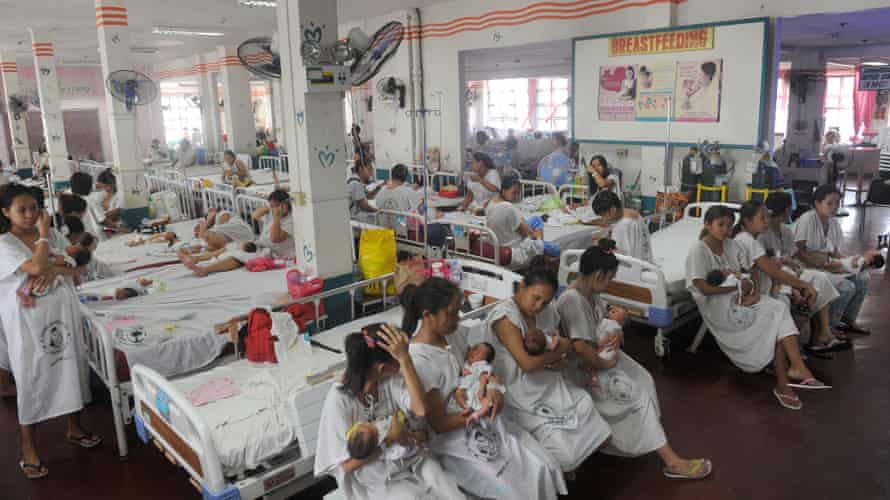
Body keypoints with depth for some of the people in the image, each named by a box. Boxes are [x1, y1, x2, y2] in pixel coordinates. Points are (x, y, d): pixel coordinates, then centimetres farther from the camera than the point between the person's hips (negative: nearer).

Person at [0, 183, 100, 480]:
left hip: (62, 309, 5)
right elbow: (36, 267, -24)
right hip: (27, 318, -5)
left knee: (70, 366, 12)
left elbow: (76, 268, 4)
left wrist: (53, 271, -16)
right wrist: (43, 234, -12)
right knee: (33, 377, 2)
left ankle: (74, 428, 31)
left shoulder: (53, 236, 6)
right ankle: (28, 448, 15)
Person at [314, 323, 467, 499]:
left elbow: (420, 411, -26)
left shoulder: (392, 379, -8)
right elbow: (348, 463, -18)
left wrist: (405, 359, -31)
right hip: (375, 480, -4)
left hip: (410, 460, 4)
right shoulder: (339, 399, -21)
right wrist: (389, 436, -22)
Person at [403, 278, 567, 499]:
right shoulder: (418, 360, -24)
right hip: (454, 439, -7)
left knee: (544, 467, -4)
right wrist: (486, 408, -14)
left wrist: (494, 388, -10)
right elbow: (439, 424, -18)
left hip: (484, 422, 7)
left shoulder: (452, 336, -1)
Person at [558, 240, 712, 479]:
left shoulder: (591, 293, 2)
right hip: (585, 370, -10)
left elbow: (608, 321, 12)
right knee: (637, 395, -10)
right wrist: (604, 363, -18)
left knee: (644, 382, 2)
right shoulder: (572, 300, -28)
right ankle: (671, 461, 0)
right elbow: (580, 346, -35)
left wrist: (616, 334, -11)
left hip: (602, 354, 10)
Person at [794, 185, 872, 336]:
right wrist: (826, 264, -22)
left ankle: (848, 320, 15)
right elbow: (799, 251, -21)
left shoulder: (834, 223, 7)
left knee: (863, 277, 0)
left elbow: (835, 251, 15)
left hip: (828, 265, 9)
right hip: (809, 268, -9)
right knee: (846, 287, -22)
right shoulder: (807, 219, -18)